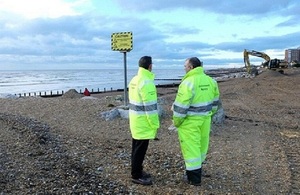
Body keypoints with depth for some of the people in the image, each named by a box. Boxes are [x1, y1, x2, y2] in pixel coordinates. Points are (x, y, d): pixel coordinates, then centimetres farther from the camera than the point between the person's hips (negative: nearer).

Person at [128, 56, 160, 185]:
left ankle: (137, 171, 30)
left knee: (137, 147, 18)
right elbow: (150, 106, -22)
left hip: (135, 120, 10)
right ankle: (136, 176, 10)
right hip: (143, 122, -10)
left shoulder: (134, 80, 9)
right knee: (140, 149, 0)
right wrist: (155, 124, -14)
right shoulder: (146, 82, -21)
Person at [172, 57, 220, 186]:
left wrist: (176, 122, -6)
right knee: (201, 145, 20)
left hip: (190, 121, -7)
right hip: (205, 119, 8)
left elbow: (181, 106, -19)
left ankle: (195, 178, 13)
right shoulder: (210, 81, 3)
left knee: (191, 147, 4)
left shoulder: (188, 82, -20)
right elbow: (214, 102, 11)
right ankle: (196, 169, 40)